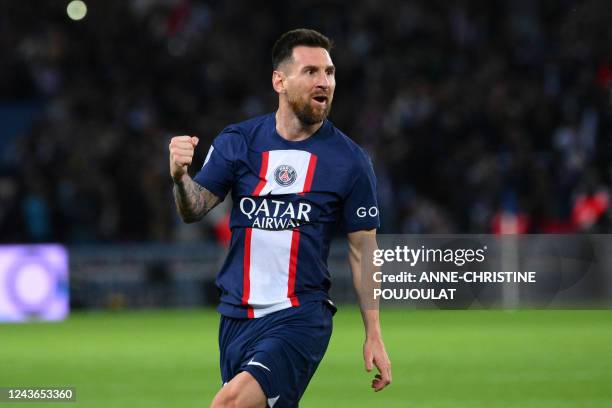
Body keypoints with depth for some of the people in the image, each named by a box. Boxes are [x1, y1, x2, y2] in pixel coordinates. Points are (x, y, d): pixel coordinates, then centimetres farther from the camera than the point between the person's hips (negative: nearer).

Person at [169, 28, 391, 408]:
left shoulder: (351, 160, -3)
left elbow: (363, 252, 2)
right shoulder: (237, 141, 3)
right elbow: (195, 209, 2)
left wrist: (374, 335, 1)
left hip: (301, 318, -4)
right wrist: (180, 176, -21)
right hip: (236, 315, 4)